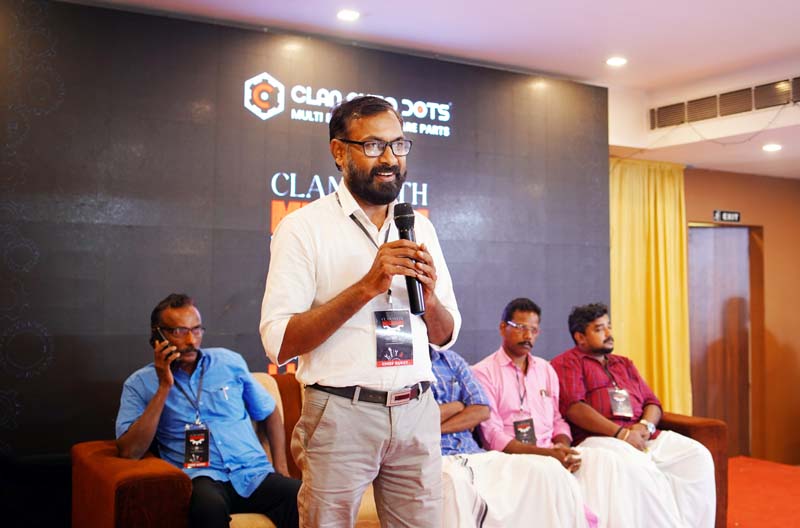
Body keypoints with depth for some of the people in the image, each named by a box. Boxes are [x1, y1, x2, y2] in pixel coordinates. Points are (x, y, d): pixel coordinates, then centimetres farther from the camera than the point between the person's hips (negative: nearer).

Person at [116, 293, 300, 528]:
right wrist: (164, 387, -9)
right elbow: (129, 452, -6)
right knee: (210, 505, -39)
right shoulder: (140, 383, 7)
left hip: (256, 473, 3)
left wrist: (281, 470, 9)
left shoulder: (230, 361, 14)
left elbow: (269, 414, 23)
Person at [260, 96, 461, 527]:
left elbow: (445, 336, 13)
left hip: (416, 412, 4)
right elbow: (278, 342, -14)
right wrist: (367, 286, -22)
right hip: (340, 414, -4)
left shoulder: (421, 228, 9)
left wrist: (430, 298, -9)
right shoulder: (304, 227, -6)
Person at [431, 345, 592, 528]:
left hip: (474, 455, 6)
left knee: (548, 470, -16)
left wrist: (438, 427, -6)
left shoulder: (453, 360, 21)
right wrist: (458, 406, 2)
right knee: (455, 481, -43)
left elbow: (481, 410, 7)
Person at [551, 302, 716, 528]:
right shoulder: (567, 363, 7)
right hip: (599, 438, -6)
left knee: (698, 456, -15)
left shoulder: (624, 364, 29)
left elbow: (652, 402, 21)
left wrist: (645, 426, -3)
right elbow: (574, 408, -9)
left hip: (644, 435, 7)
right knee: (638, 468, -36)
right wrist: (620, 432, -16)